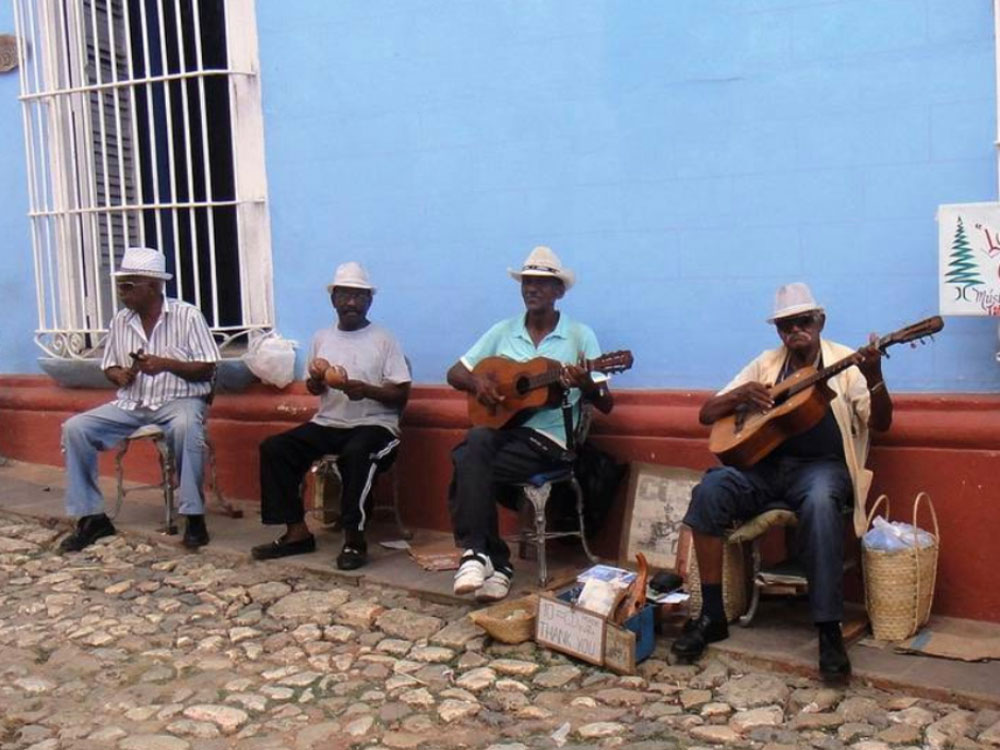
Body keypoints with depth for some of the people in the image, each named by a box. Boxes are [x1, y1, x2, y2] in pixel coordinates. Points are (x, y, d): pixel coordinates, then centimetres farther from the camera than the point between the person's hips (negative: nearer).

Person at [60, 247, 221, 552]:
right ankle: (92, 516, -3)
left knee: (186, 426, -40)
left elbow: (207, 369, -9)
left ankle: (194, 516, -27)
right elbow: (109, 367, 16)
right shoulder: (120, 321, 7)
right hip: (131, 404, 5)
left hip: (179, 400, -5)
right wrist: (119, 375, -8)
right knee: (75, 428, -13)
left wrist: (166, 364, -22)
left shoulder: (188, 315, -7)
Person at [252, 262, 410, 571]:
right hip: (328, 422, 5)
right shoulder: (321, 337, 12)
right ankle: (297, 531, -7)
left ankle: (354, 538, -24)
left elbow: (401, 395, -4)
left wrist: (367, 390, -21)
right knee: (274, 448, -13)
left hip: (374, 424, -5)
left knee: (355, 453, -38)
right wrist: (316, 379, -5)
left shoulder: (384, 339, -1)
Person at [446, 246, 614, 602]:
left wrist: (587, 386, -23)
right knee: (475, 444, -33)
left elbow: (606, 405, 0)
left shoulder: (579, 335, 3)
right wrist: (477, 382, -6)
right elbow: (454, 373, 17)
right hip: (501, 426, 4)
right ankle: (491, 559, -27)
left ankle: (477, 552, -14)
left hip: (548, 438, -3)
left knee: (469, 467, -28)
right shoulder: (503, 331, 13)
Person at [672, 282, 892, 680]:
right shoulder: (766, 364, 14)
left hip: (822, 466, -3)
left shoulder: (846, 362, 5)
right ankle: (712, 614, -17)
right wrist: (739, 395, -9)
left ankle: (829, 629, -31)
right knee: (710, 489, -27)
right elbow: (706, 415, 12)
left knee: (820, 502, -39)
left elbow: (880, 423, -6)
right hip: (766, 465, 3)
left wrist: (874, 378, -25)